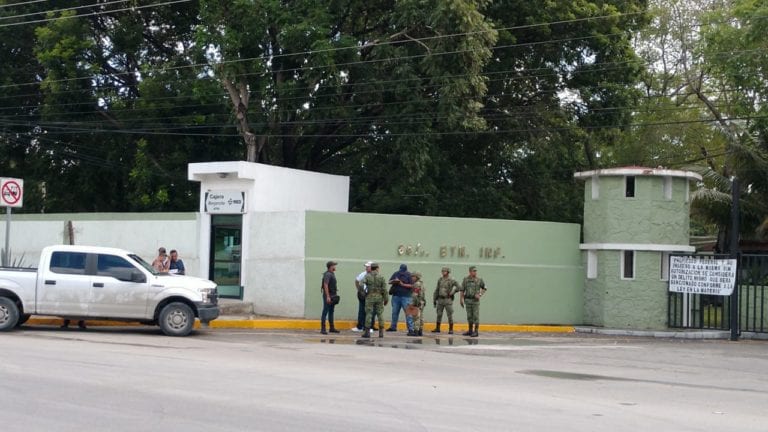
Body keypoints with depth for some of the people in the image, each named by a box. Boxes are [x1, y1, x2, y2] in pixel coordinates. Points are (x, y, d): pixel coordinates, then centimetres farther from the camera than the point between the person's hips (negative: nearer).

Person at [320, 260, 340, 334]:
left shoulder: (332, 274, 15)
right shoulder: (327, 274, -15)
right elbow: (325, 285, -21)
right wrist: (328, 296, -25)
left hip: (332, 296, 9)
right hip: (328, 296, -9)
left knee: (331, 312, 13)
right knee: (325, 312, -6)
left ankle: (332, 328, 19)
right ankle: (323, 328, -5)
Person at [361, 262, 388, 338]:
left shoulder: (367, 276, -1)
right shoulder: (381, 277, 1)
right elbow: (384, 289, -1)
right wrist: (385, 299, 5)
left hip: (370, 297, -1)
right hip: (379, 297, 1)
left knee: (368, 314, 1)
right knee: (380, 314, 8)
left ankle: (367, 332, -2)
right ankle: (381, 332, 7)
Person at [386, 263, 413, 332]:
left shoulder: (408, 275, -3)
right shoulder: (396, 274, 8)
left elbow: (411, 285, -8)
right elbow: (389, 282, 8)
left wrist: (402, 284, -16)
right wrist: (394, 281, -13)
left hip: (405, 296, -4)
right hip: (396, 296, 4)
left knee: (408, 312, -8)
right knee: (394, 312, 12)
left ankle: (411, 329, -7)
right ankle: (393, 327, 25)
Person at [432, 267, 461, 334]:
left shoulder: (451, 280, -8)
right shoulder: (440, 280, 8)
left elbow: (459, 287, -10)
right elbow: (437, 290, 12)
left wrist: (452, 293, -10)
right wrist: (434, 300, 10)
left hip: (448, 300, -5)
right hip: (440, 299, 5)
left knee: (450, 315, -3)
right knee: (439, 315, 8)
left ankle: (451, 330, 3)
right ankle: (437, 328, 16)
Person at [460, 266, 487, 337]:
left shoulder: (479, 280, -3)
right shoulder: (465, 280, 2)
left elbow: (484, 289, 6)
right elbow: (462, 290, 4)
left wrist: (480, 295, -11)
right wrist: (462, 300, -4)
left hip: (475, 300, -3)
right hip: (468, 300, 3)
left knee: (476, 316, -6)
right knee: (469, 316, 9)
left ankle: (476, 332, -2)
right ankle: (470, 331, 18)